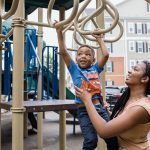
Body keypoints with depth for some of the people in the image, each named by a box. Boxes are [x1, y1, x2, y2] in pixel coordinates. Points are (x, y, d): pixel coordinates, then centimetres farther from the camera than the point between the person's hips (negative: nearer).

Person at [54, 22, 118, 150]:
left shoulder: (95, 69, 11)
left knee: (112, 138, 5)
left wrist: (99, 39, 14)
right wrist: (59, 32, -6)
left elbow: (106, 55, 3)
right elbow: (63, 52, -4)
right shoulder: (75, 69, 4)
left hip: (99, 108, 3)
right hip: (84, 110, -3)